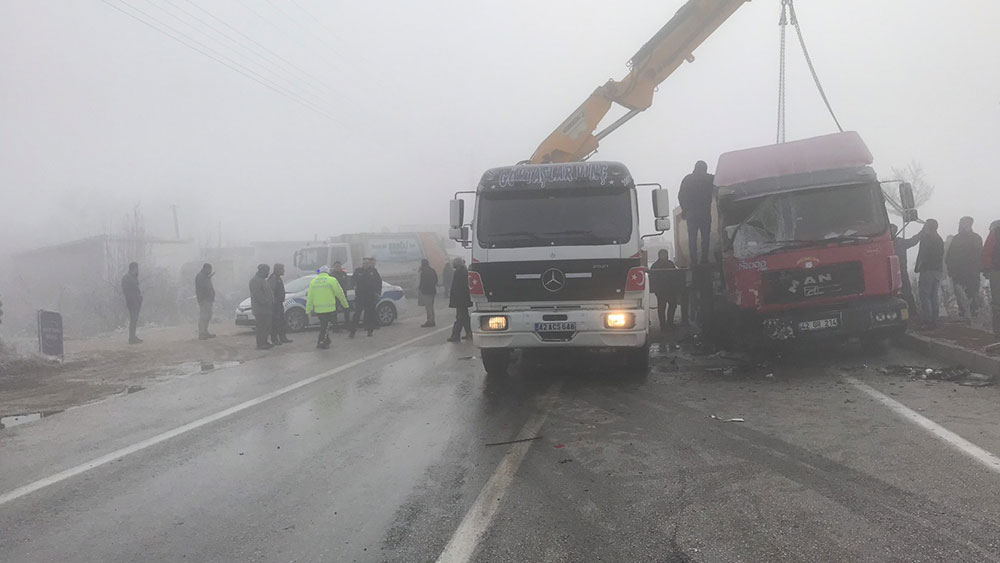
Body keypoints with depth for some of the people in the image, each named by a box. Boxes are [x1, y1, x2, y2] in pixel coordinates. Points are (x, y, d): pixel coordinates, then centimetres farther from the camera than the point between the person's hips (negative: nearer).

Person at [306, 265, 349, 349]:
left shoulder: (313, 281, 8)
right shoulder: (332, 280, -5)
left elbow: (310, 297, 9)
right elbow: (339, 293, -2)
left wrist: (308, 309, 13)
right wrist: (345, 304, 9)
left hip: (318, 309, 4)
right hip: (329, 308, -4)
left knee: (324, 325, 19)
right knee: (325, 326, 3)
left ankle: (326, 341, 27)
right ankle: (321, 342, 0)